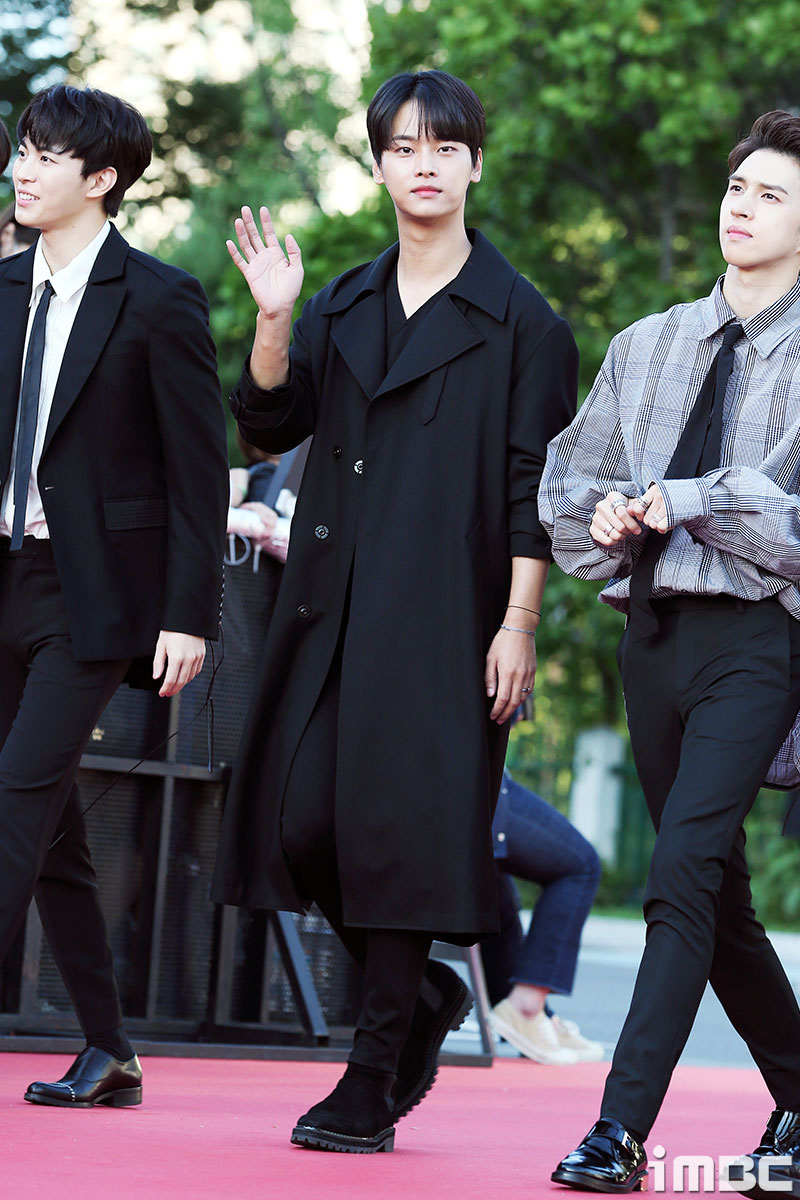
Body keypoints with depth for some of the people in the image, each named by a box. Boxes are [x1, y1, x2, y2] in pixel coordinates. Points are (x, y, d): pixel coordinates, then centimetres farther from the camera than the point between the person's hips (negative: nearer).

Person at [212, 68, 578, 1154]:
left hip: (443, 610, -5)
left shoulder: (522, 321, 0)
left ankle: (373, 1085, 0)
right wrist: (274, 322, -11)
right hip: (332, 603, 5)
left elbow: (533, 488, -4)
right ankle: (421, 995, 25)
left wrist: (518, 626, -10)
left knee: (402, 816, -7)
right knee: (306, 814, 1)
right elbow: (269, 424, 4)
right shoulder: (343, 307, 14)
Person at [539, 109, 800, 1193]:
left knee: (684, 875, -18)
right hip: (654, 628, 6)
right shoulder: (647, 346, 16)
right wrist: (610, 514, -1)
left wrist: (681, 501, -13)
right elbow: (563, 482, 19)